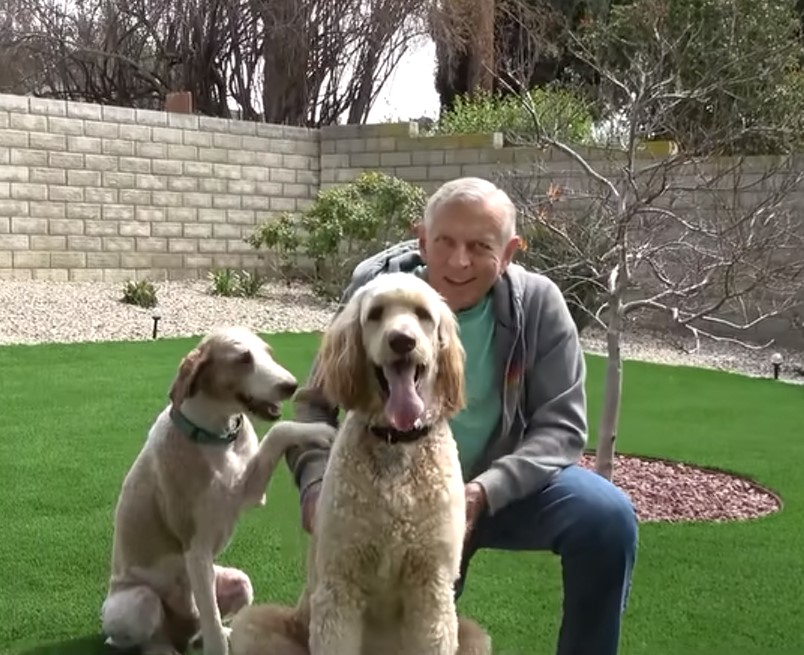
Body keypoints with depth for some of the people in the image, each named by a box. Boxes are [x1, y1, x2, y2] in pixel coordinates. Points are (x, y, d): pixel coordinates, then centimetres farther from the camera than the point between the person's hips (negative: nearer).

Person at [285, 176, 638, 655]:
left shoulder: (538, 304, -16)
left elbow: (561, 424, -15)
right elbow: (316, 406, -9)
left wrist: (484, 491, -31)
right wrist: (318, 485, -30)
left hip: (506, 485, 0)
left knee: (608, 518, -25)